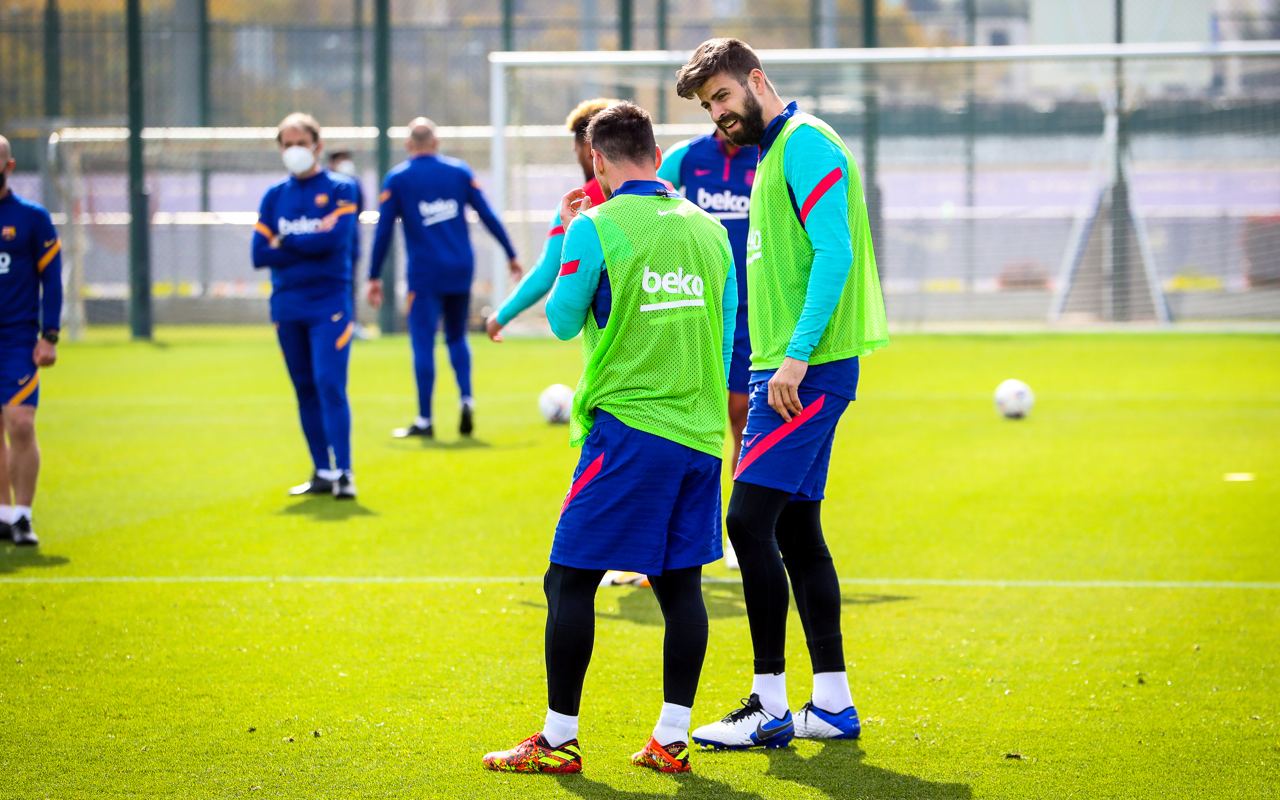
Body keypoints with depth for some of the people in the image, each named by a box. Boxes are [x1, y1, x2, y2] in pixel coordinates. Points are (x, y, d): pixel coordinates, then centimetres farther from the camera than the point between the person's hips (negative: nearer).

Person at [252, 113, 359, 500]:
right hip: (287, 306, 5)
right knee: (305, 390, 8)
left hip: (329, 304, -5)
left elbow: (333, 239, -16)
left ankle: (344, 472, -17)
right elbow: (260, 254, 1)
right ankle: (322, 473, 15)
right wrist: (308, 247, -8)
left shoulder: (340, 189, 0)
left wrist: (285, 243, -5)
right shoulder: (274, 196, 11)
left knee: (330, 384, -15)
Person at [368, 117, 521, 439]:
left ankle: (424, 421, -1)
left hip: (424, 276, -3)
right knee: (457, 337, 18)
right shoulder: (459, 171, 7)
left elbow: (383, 231, -1)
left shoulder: (397, 179, 1)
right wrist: (511, 255, 14)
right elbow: (488, 216, 7)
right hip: (461, 270, 3)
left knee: (423, 343, 0)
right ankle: (466, 399, -2)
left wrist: (374, 277, 4)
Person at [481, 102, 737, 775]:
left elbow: (563, 321, 4)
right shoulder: (708, 229, 9)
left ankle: (559, 739, 3)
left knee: (570, 581, 1)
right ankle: (671, 740, 9)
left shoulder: (595, 228, -8)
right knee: (680, 584, 8)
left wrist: (565, 237, 16)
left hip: (626, 428, -6)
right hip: (699, 434, 6)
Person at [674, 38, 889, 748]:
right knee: (796, 530, 10)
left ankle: (770, 708, -10)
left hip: (810, 369, -10)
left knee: (749, 519, -12)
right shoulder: (772, 151, 19)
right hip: (785, 368, 10)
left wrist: (797, 357, -23)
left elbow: (835, 255, -20)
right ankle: (832, 704, 14)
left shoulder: (805, 142, -11)